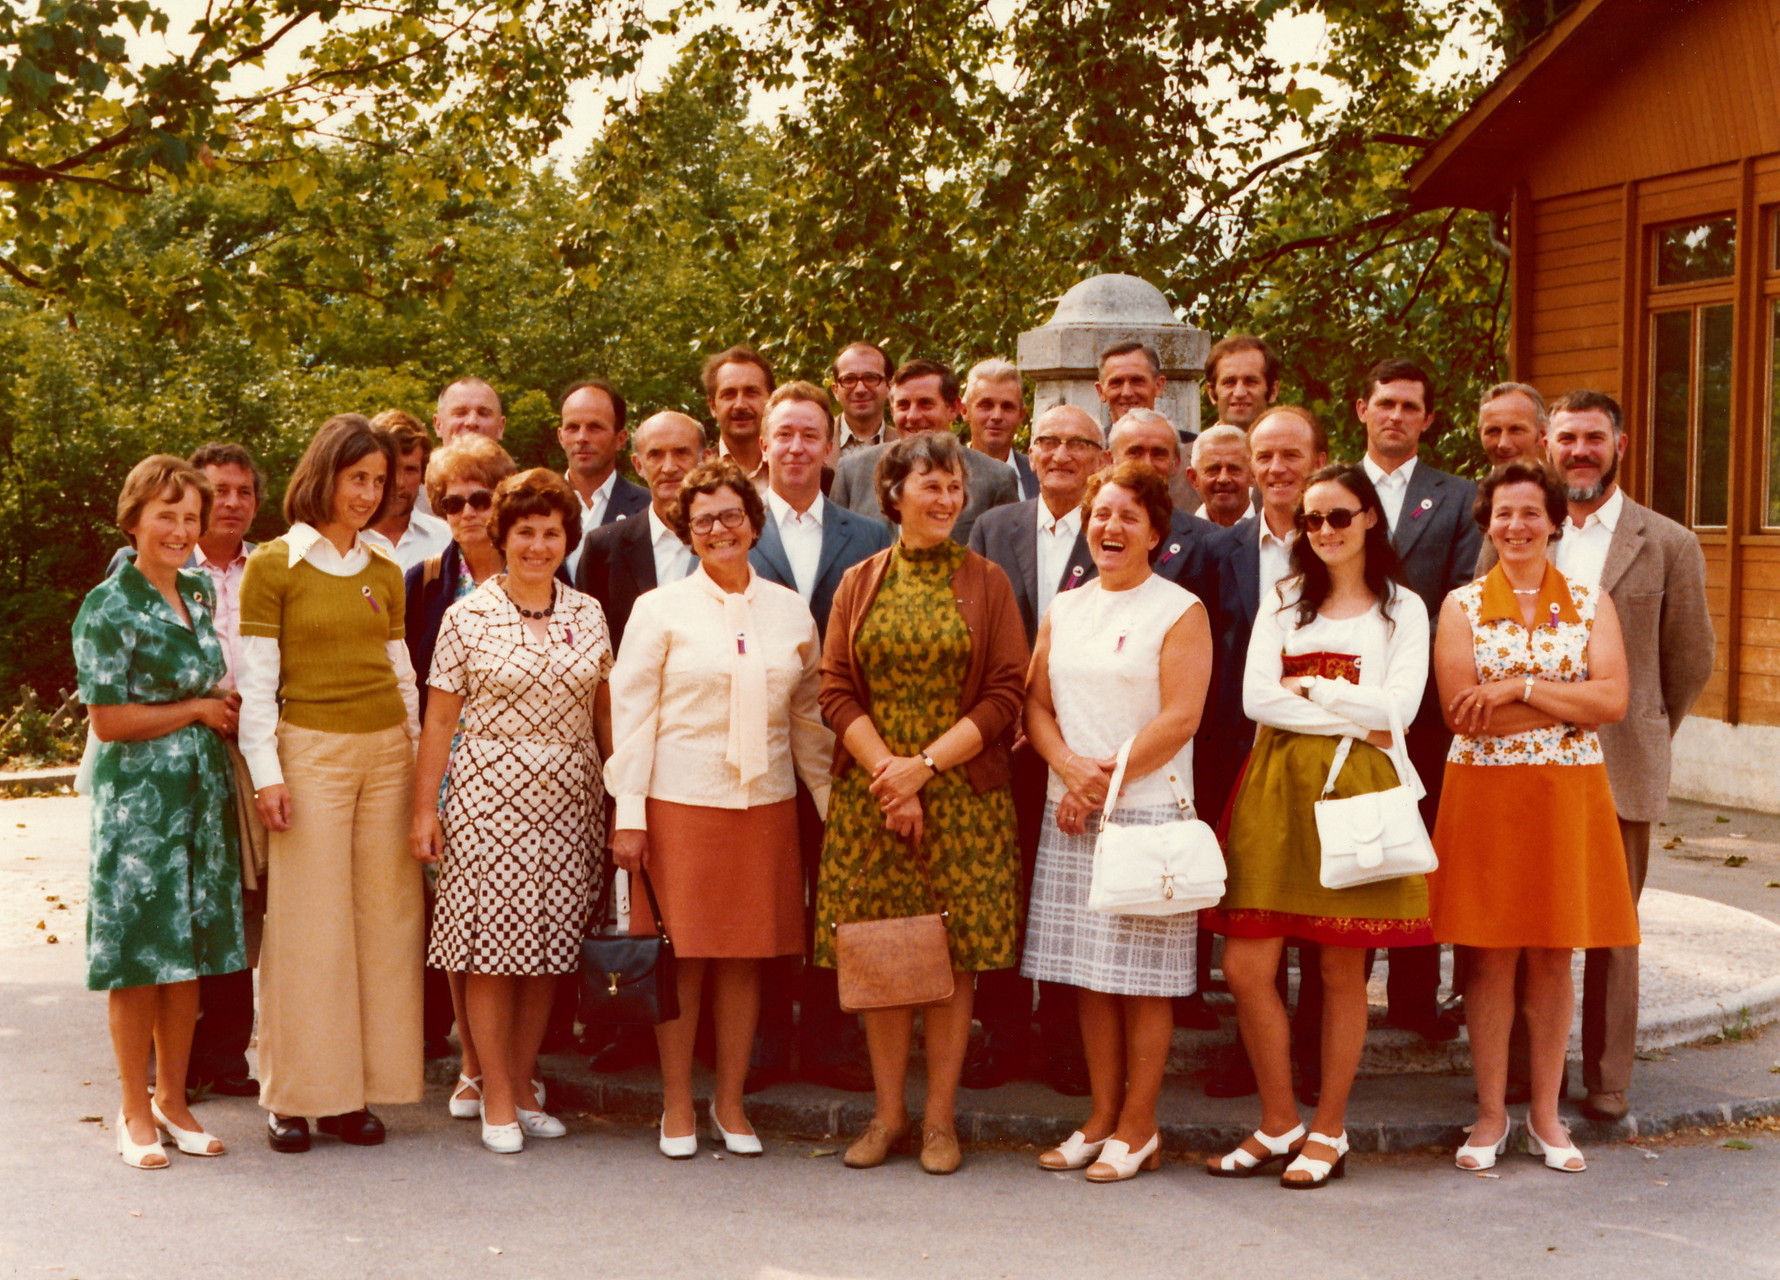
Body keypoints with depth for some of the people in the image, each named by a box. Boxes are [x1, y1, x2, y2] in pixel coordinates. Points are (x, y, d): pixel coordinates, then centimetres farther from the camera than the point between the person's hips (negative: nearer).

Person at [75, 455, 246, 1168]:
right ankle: (136, 1114, 11)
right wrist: (198, 709, -8)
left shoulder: (198, 596, 11)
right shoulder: (109, 608, -9)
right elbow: (108, 720, -11)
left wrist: (219, 707, 5)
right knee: (138, 956, -1)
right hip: (137, 797, -6)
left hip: (204, 794, 6)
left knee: (190, 956, 9)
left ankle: (173, 1100, 20)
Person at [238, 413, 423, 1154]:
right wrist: (266, 773, -10)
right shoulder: (273, 565, 0)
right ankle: (296, 1095, 6)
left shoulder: (384, 573, 13)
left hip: (388, 752, 5)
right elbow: (256, 678, -4)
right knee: (308, 924, -3)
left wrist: (420, 755, 11)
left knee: (384, 919, 3)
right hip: (311, 752, -4)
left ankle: (356, 1090, 11)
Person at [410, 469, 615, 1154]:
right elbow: (439, 718, 0)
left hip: (569, 801, 3)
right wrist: (424, 808, -3)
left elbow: (604, 711, 13)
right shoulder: (467, 617, -1)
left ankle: (524, 1084, 18)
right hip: (488, 796, -3)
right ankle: (498, 1099, 6)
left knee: (548, 945, 6)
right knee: (491, 947, -3)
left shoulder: (588, 615, 9)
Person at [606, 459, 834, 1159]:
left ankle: (730, 1102, 19)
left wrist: (830, 800, 11)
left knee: (746, 955, 6)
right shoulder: (660, 609, 1)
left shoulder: (790, 610, 9)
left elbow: (809, 715, 14)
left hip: (765, 804, 3)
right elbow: (630, 713, -1)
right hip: (680, 803, -3)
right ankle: (676, 1106, 14)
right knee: (682, 955, 1)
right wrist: (628, 812, -6)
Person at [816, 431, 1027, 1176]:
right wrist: (886, 773, -11)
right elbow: (837, 692, 3)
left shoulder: (986, 584, 4)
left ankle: (939, 1119, 9)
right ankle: (888, 1114, 14)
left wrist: (925, 765, -12)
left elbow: (1005, 696, -3)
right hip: (869, 797, 2)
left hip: (963, 798, -1)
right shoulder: (859, 584, 9)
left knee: (953, 958, 0)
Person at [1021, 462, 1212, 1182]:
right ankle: (1102, 1118, 17)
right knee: (1088, 976, 8)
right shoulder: (1062, 611, 15)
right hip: (1072, 815, 5)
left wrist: (1109, 779, -11)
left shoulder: (1179, 611, -2)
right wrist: (1071, 768, -9)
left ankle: (1138, 1129, 7)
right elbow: (1036, 703, 9)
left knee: (1142, 979, -1)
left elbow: (1180, 717, -10)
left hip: (1148, 812, -5)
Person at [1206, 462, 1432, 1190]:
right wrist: (1351, 714, -7)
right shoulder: (1283, 603, 15)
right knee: (1246, 966, -3)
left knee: (1342, 970, 2)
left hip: (1357, 788, -3)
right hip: (1277, 788, 3)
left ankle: (1328, 1132, 15)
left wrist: (1310, 687, -3)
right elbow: (1256, 698, 0)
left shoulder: (1402, 609, 7)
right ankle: (1278, 1123, 13)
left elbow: (1398, 706, -8)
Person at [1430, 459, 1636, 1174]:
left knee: (1554, 955, 6)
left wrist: (1519, 687, -13)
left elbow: (1613, 700, -7)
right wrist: (1571, 702, -10)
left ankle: (1546, 1114, 17)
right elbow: (1461, 714, -10)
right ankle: (1491, 1114, 14)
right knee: (1490, 954, 2)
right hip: (1484, 794, -1)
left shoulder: (1590, 603, 6)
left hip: (1568, 795, 1)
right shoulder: (1462, 606, 2)